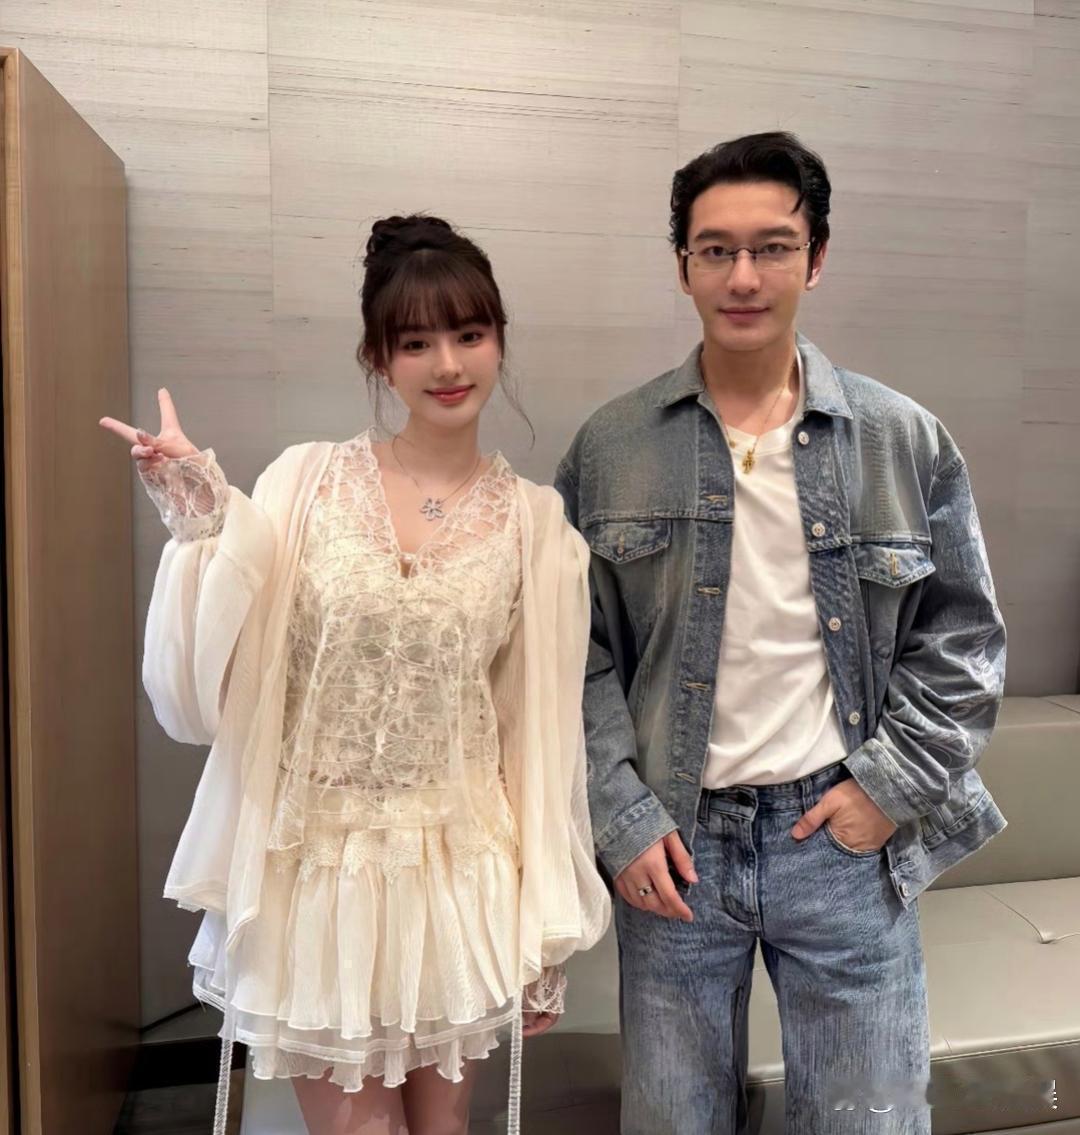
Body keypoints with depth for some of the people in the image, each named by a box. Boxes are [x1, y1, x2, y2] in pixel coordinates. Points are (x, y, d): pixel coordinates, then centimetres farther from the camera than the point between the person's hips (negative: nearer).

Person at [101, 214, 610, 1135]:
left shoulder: (534, 521, -3)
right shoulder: (307, 482, -7)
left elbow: (545, 727, 0)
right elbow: (212, 682, -9)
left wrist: (546, 934, 3)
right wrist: (201, 522, -21)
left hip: (458, 876, 2)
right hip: (318, 869, -1)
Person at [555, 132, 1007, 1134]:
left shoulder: (907, 441, -1)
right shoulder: (608, 449, -2)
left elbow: (961, 636, 5)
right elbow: (579, 654, 0)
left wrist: (893, 788, -4)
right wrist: (621, 822, -5)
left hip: (847, 837, 0)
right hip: (673, 840, 0)